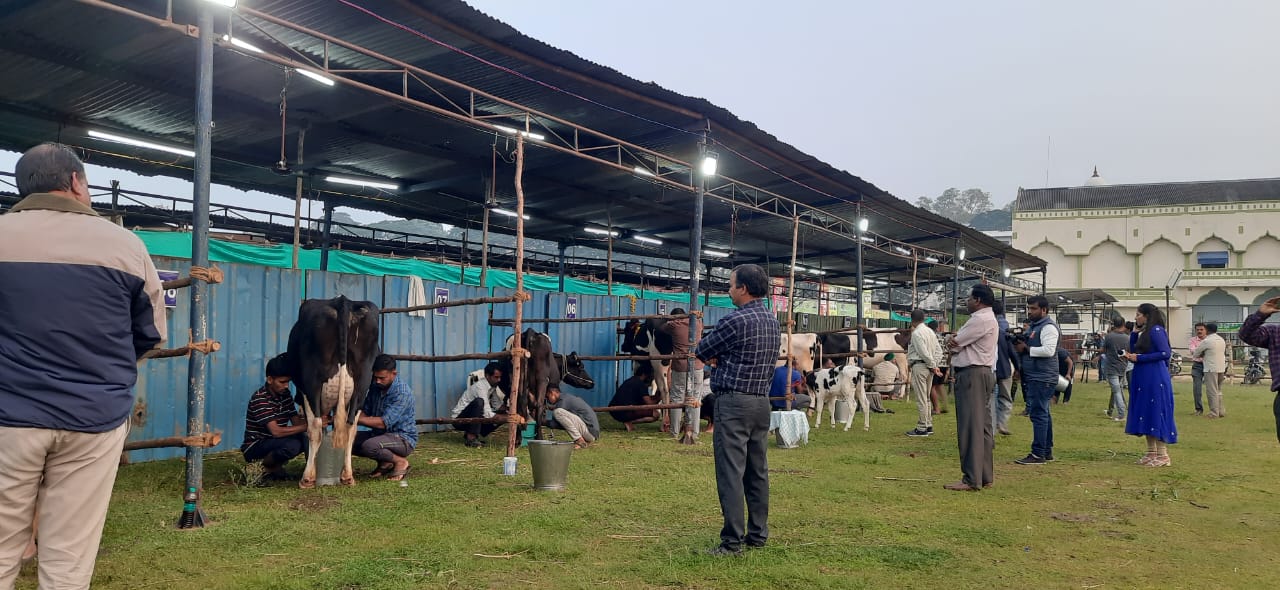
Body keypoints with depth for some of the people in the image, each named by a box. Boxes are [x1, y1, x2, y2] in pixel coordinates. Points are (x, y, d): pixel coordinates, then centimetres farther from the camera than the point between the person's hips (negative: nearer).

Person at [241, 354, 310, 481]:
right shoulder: (259, 399, -21)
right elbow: (276, 431, -29)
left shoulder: (285, 394, 4)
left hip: (274, 442, 8)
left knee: (307, 438, -12)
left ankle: (275, 466, 5)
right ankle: (262, 468, -6)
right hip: (254, 447, -8)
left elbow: (296, 422, 1)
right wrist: (307, 426, -32)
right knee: (292, 445, -32)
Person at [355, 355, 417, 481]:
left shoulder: (402, 393, -24)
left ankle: (400, 462, -6)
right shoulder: (375, 387, 2)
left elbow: (384, 422, -29)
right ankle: (384, 463, 9)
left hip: (403, 438, -9)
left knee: (369, 446, -34)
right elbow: (365, 412, 8)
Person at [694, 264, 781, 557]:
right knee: (758, 471, 12)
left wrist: (713, 355, 16)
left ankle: (733, 542, -4)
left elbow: (701, 352, -4)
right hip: (762, 402, 9)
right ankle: (758, 534, 19)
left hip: (733, 402, -9)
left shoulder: (735, 321, -14)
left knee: (731, 472, -6)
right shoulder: (773, 322, 13)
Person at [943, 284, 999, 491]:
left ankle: (972, 480, -11)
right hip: (983, 373, 11)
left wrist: (952, 341, 9)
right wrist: (955, 341, -6)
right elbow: (955, 343, 16)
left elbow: (953, 344, -13)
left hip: (973, 374, -11)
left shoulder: (981, 320, -14)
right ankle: (985, 476, 17)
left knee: (971, 427, -10)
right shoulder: (987, 318, 22)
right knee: (983, 427, 12)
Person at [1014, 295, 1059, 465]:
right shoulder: (1033, 326, 19)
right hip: (1033, 377, 10)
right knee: (1043, 414, 14)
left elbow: (1048, 350, -22)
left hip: (1042, 378, -10)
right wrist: (1019, 342, 5)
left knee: (1039, 414, -11)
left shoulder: (1048, 327, -11)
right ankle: (1047, 451, 22)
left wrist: (1026, 348, -16)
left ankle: (1038, 454, -11)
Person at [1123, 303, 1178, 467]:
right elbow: (1134, 352, 19)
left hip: (1155, 379, -9)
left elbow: (1165, 353, -18)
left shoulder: (1156, 330, -10)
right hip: (1143, 379, 9)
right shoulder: (1142, 333, 16)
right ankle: (1151, 453, 16)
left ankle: (1163, 455, -2)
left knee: (1157, 414, -6)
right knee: (1146, 415, 10)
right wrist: (1134, 333, 10)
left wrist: (1139, 358, -15)